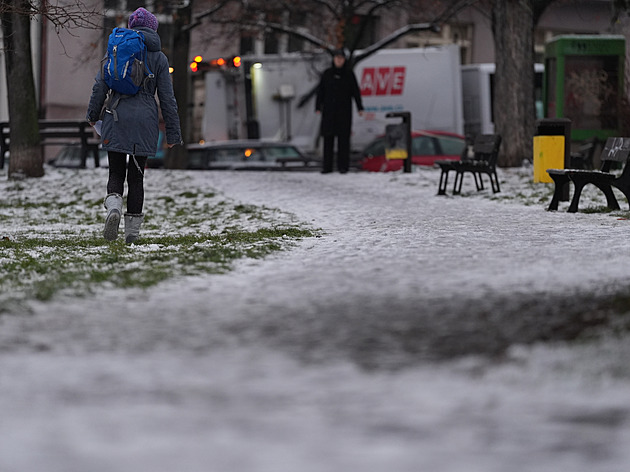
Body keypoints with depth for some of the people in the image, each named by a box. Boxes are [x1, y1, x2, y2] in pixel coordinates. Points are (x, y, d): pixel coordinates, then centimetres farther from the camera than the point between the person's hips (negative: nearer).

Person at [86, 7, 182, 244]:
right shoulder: (159, 57, 3)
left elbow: (100, 85, 2)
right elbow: (167, 97, 2)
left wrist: (93, 115, 14)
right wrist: (173, 133, 6)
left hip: (116, 119, 0)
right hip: (145, 121, 0)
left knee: (116, 173, 8)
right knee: (136, 176, 8)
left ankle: (114, 206, -22)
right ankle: (132, 231, 7)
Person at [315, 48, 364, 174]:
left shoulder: (349, 74, 3)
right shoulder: (327, 73, 6)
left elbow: (355, 91, 2)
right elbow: (320, 91, 7)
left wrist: (360, 108, -3)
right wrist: (318, 107, 1)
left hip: (344, 109, -1)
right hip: (329, 110, 1)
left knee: (344, 137, -3)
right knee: (328, 137, 0)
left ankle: (343, 165, 0)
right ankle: (327, 166, 2)